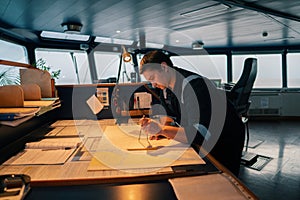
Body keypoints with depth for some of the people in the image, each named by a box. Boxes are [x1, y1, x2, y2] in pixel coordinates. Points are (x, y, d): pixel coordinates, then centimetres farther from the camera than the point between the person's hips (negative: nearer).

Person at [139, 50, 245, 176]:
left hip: (226, 140, -7)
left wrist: (162, 130, -43)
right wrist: (161, 129, -14)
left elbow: (200, 134, -40)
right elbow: (170, 115, 7)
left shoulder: (194, 85, -33)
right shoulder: (165, 85, -5)